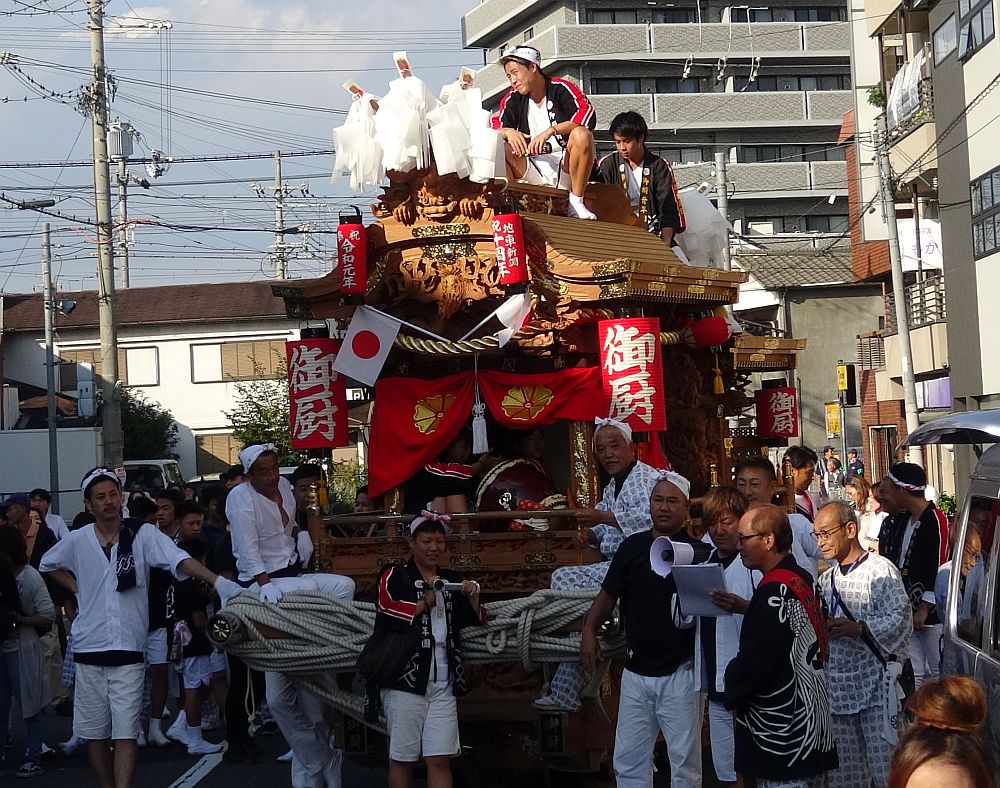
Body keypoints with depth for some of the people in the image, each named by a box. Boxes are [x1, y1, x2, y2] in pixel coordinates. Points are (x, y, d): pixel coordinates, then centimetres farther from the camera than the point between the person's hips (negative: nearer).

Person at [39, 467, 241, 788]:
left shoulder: (143, 534, -5)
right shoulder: (77, 540, 3)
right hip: (89, 647, 3)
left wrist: (217, 581, -34)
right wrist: (77, 589, 8)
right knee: (94, 731, 10)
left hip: (128, 647, -3)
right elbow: (48, 564, 23)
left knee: (125, 731, -5)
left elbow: (179, 559, -19)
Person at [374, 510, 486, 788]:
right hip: (405, 677, -4)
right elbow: (386, 611, -17)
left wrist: (473, 600, 0)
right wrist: (424, 604, -13)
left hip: (443, 680, 4)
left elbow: (473, 622, 19)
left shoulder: (452, 580, 18)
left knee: (440, 759, -1)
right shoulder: (395, 576, 2)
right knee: (402, 758, 3)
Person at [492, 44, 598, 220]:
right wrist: (508, 132, -21)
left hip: (564, 171, -3)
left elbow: (588, 116, -19)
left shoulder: (561, 89, -3)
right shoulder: (513, 99, 9)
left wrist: (551, 130, -27)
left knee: (582, 135, -30)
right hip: (533, 175, 3)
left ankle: (576, 203, -20)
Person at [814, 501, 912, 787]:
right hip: (837, 688, 7)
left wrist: (859, 627, -23)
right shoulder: (826, 581, 17)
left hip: (875, 687, -7)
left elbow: (901, 621, -14)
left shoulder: (880, 570, -4)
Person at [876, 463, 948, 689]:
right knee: (915, 673, 9)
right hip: (909, 610, 8)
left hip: (931, 611, -8)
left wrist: (925, 608, -17)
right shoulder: (902, 520, 12)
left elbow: (939, 568, -18)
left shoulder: (935, 520, -15)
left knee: (938, 673, 1)